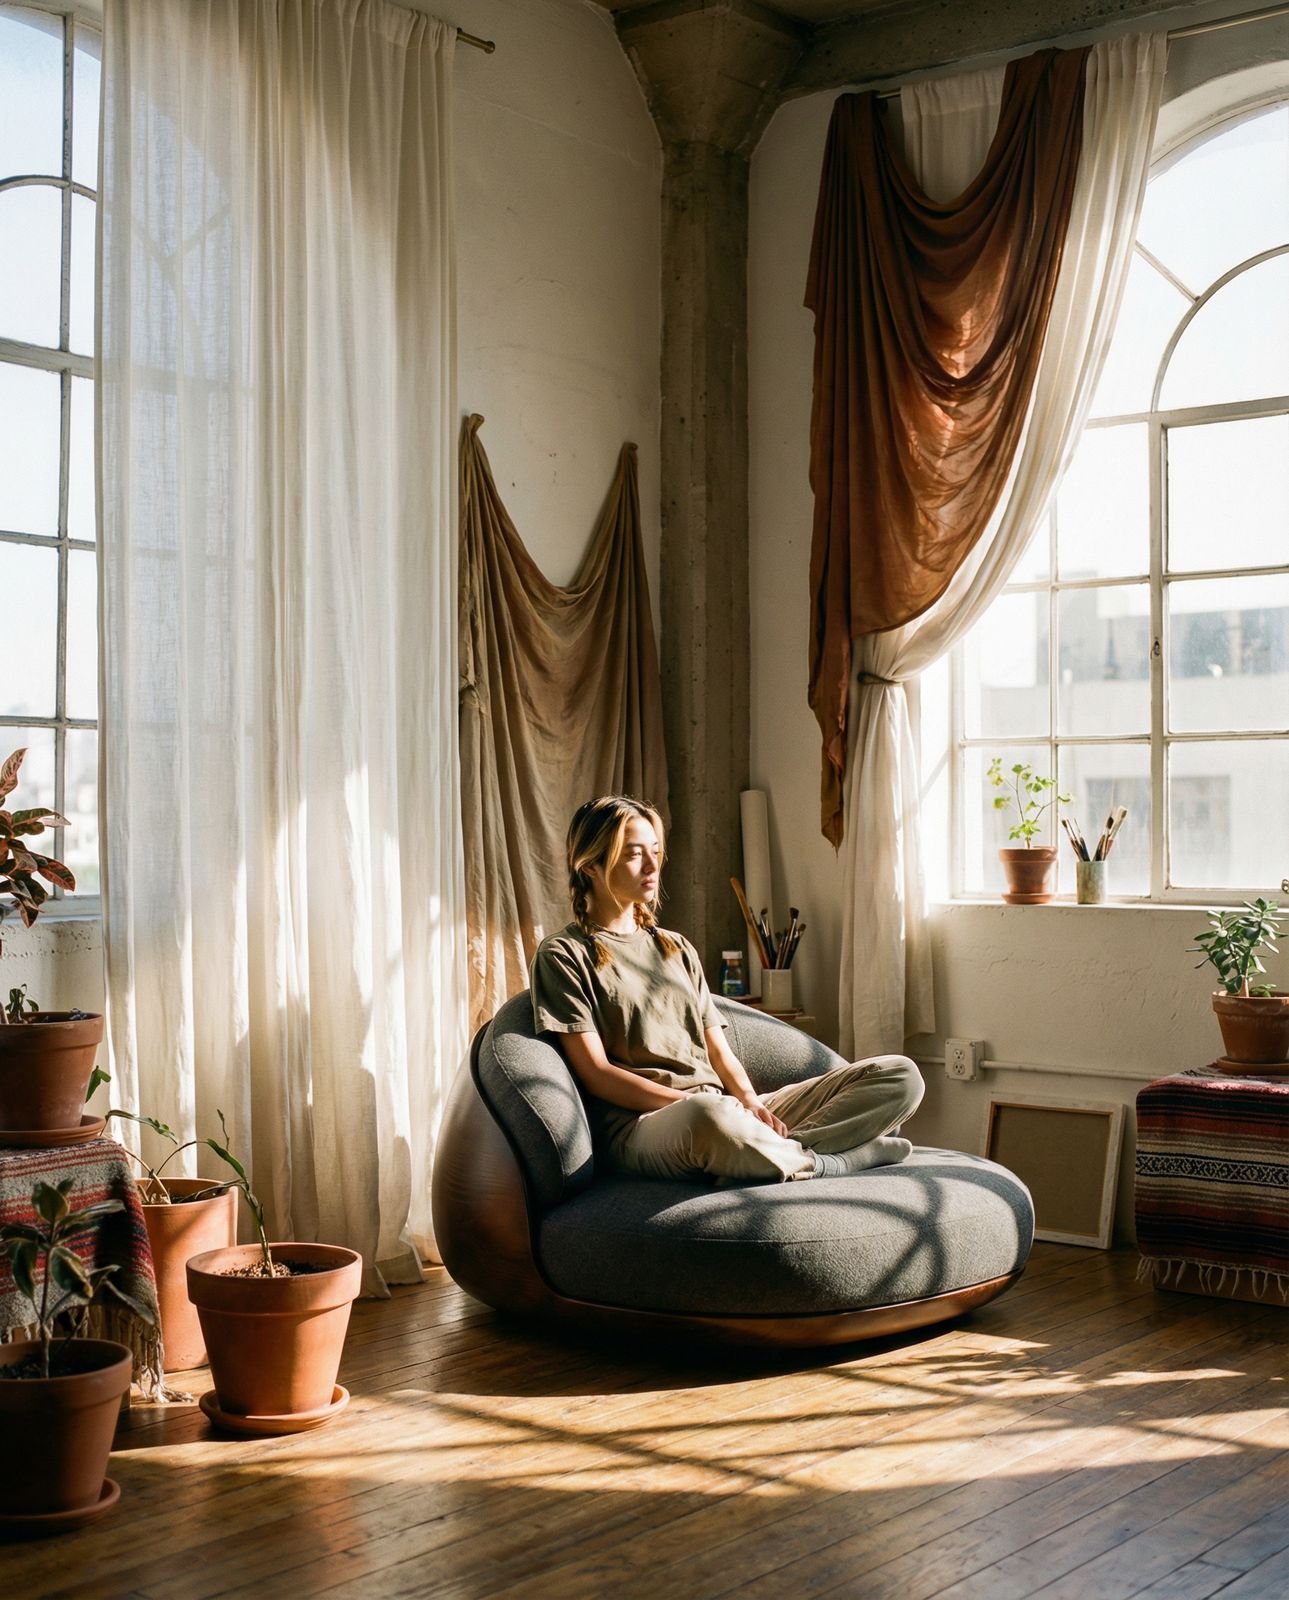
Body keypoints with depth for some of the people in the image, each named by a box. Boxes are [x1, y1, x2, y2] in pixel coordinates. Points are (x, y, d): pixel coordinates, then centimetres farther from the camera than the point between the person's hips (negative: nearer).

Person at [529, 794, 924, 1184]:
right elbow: (596, 1074, -4)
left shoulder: (678, 949, 26)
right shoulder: (562, 955, 6)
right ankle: (817, 1162, -17)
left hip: (725, 1108, 7)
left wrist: (750, 1102, -3)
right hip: (642, 1122, -7)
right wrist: (691, 1103, -14)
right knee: (708, 1117, -45)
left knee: (900, 1076, -7)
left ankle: (777, 1152, -28)